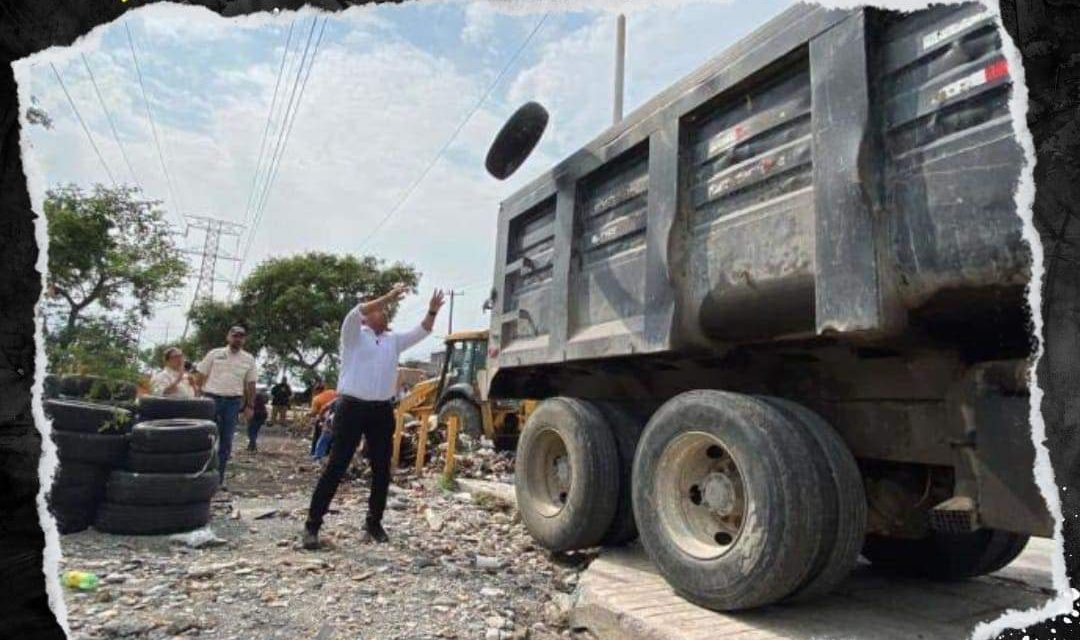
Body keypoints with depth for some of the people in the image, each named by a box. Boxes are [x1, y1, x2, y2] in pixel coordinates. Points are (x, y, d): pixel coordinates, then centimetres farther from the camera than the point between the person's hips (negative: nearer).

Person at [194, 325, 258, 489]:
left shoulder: (249, 359, 6)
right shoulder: (214, 354, 1)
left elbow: (250, 384, 9)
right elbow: (200, 377, 4)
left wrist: (250, 406, 4)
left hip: (233, 402, 2)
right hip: (212, 399, -2)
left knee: (226, 442, 6)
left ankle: (219, 478, 15)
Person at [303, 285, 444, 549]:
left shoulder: (394, 340, 17)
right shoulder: (354, 335, 2)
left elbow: (421, 332, 15)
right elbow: (356, 312, -17)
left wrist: (432, 311, -1)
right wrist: (389, 297, -20)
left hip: (383, 411, 5)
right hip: (352, 407, -5)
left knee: (382, 469, 8)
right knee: (336, 467, -3)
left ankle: (374, 522, 23)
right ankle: (312, 524, 6)